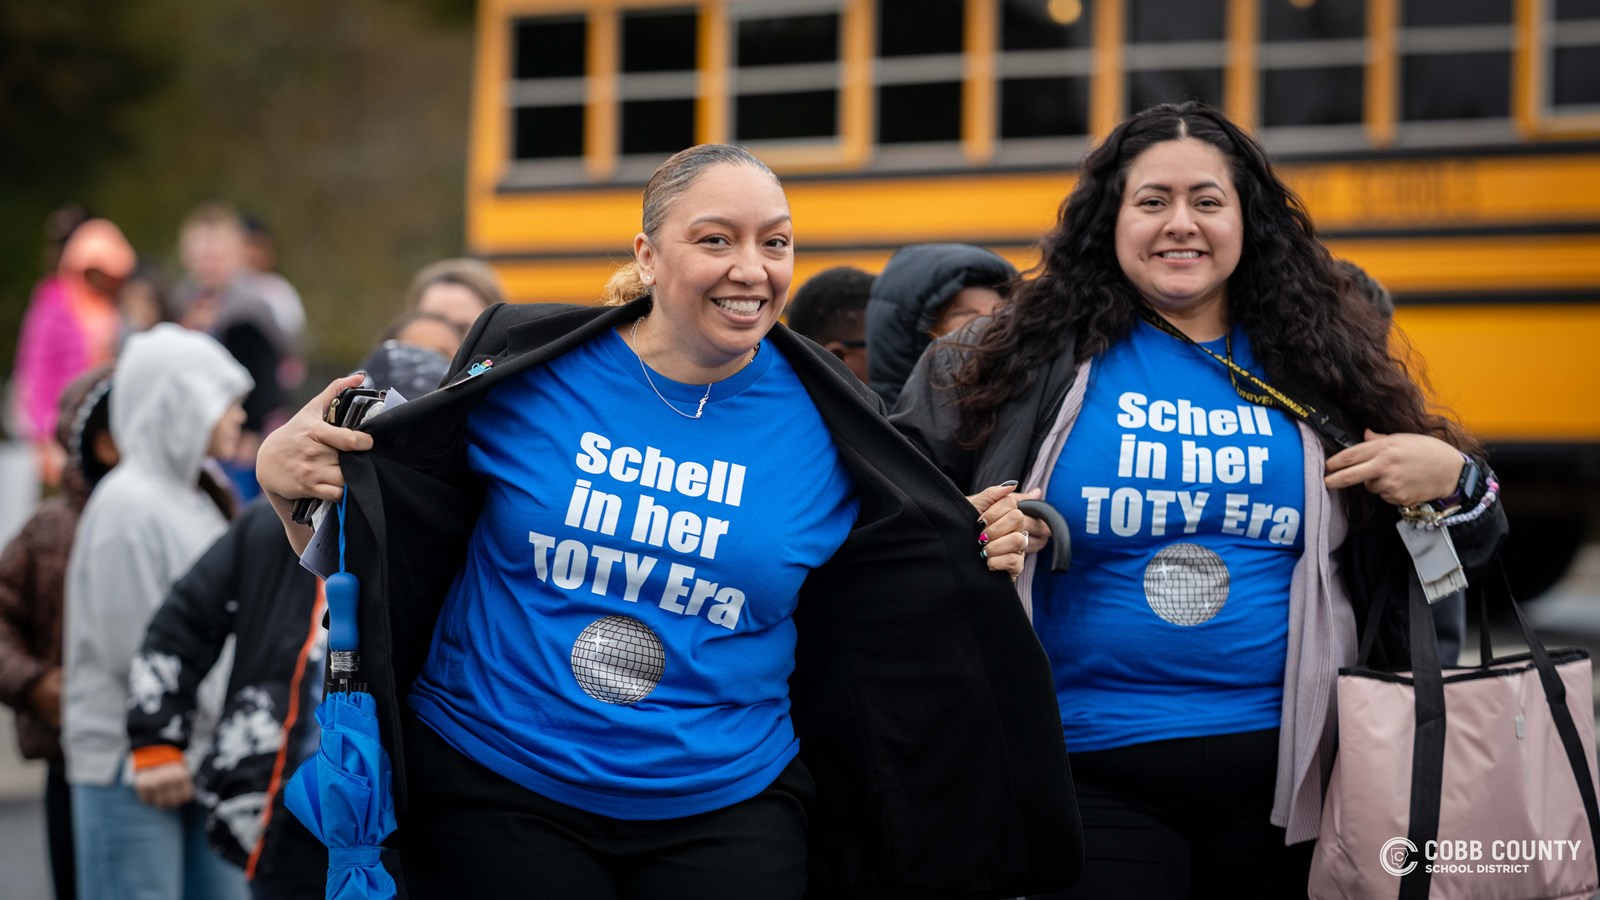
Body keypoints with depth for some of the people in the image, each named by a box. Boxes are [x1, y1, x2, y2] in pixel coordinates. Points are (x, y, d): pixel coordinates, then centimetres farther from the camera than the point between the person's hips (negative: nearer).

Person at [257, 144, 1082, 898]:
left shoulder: (822, 424, -1)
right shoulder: (526, 371, -5)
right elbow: (383, 544, 2)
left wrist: (976, 563, -4)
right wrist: (287, 481, -16)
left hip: (723, 811, 1)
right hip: (497, 797, -1)